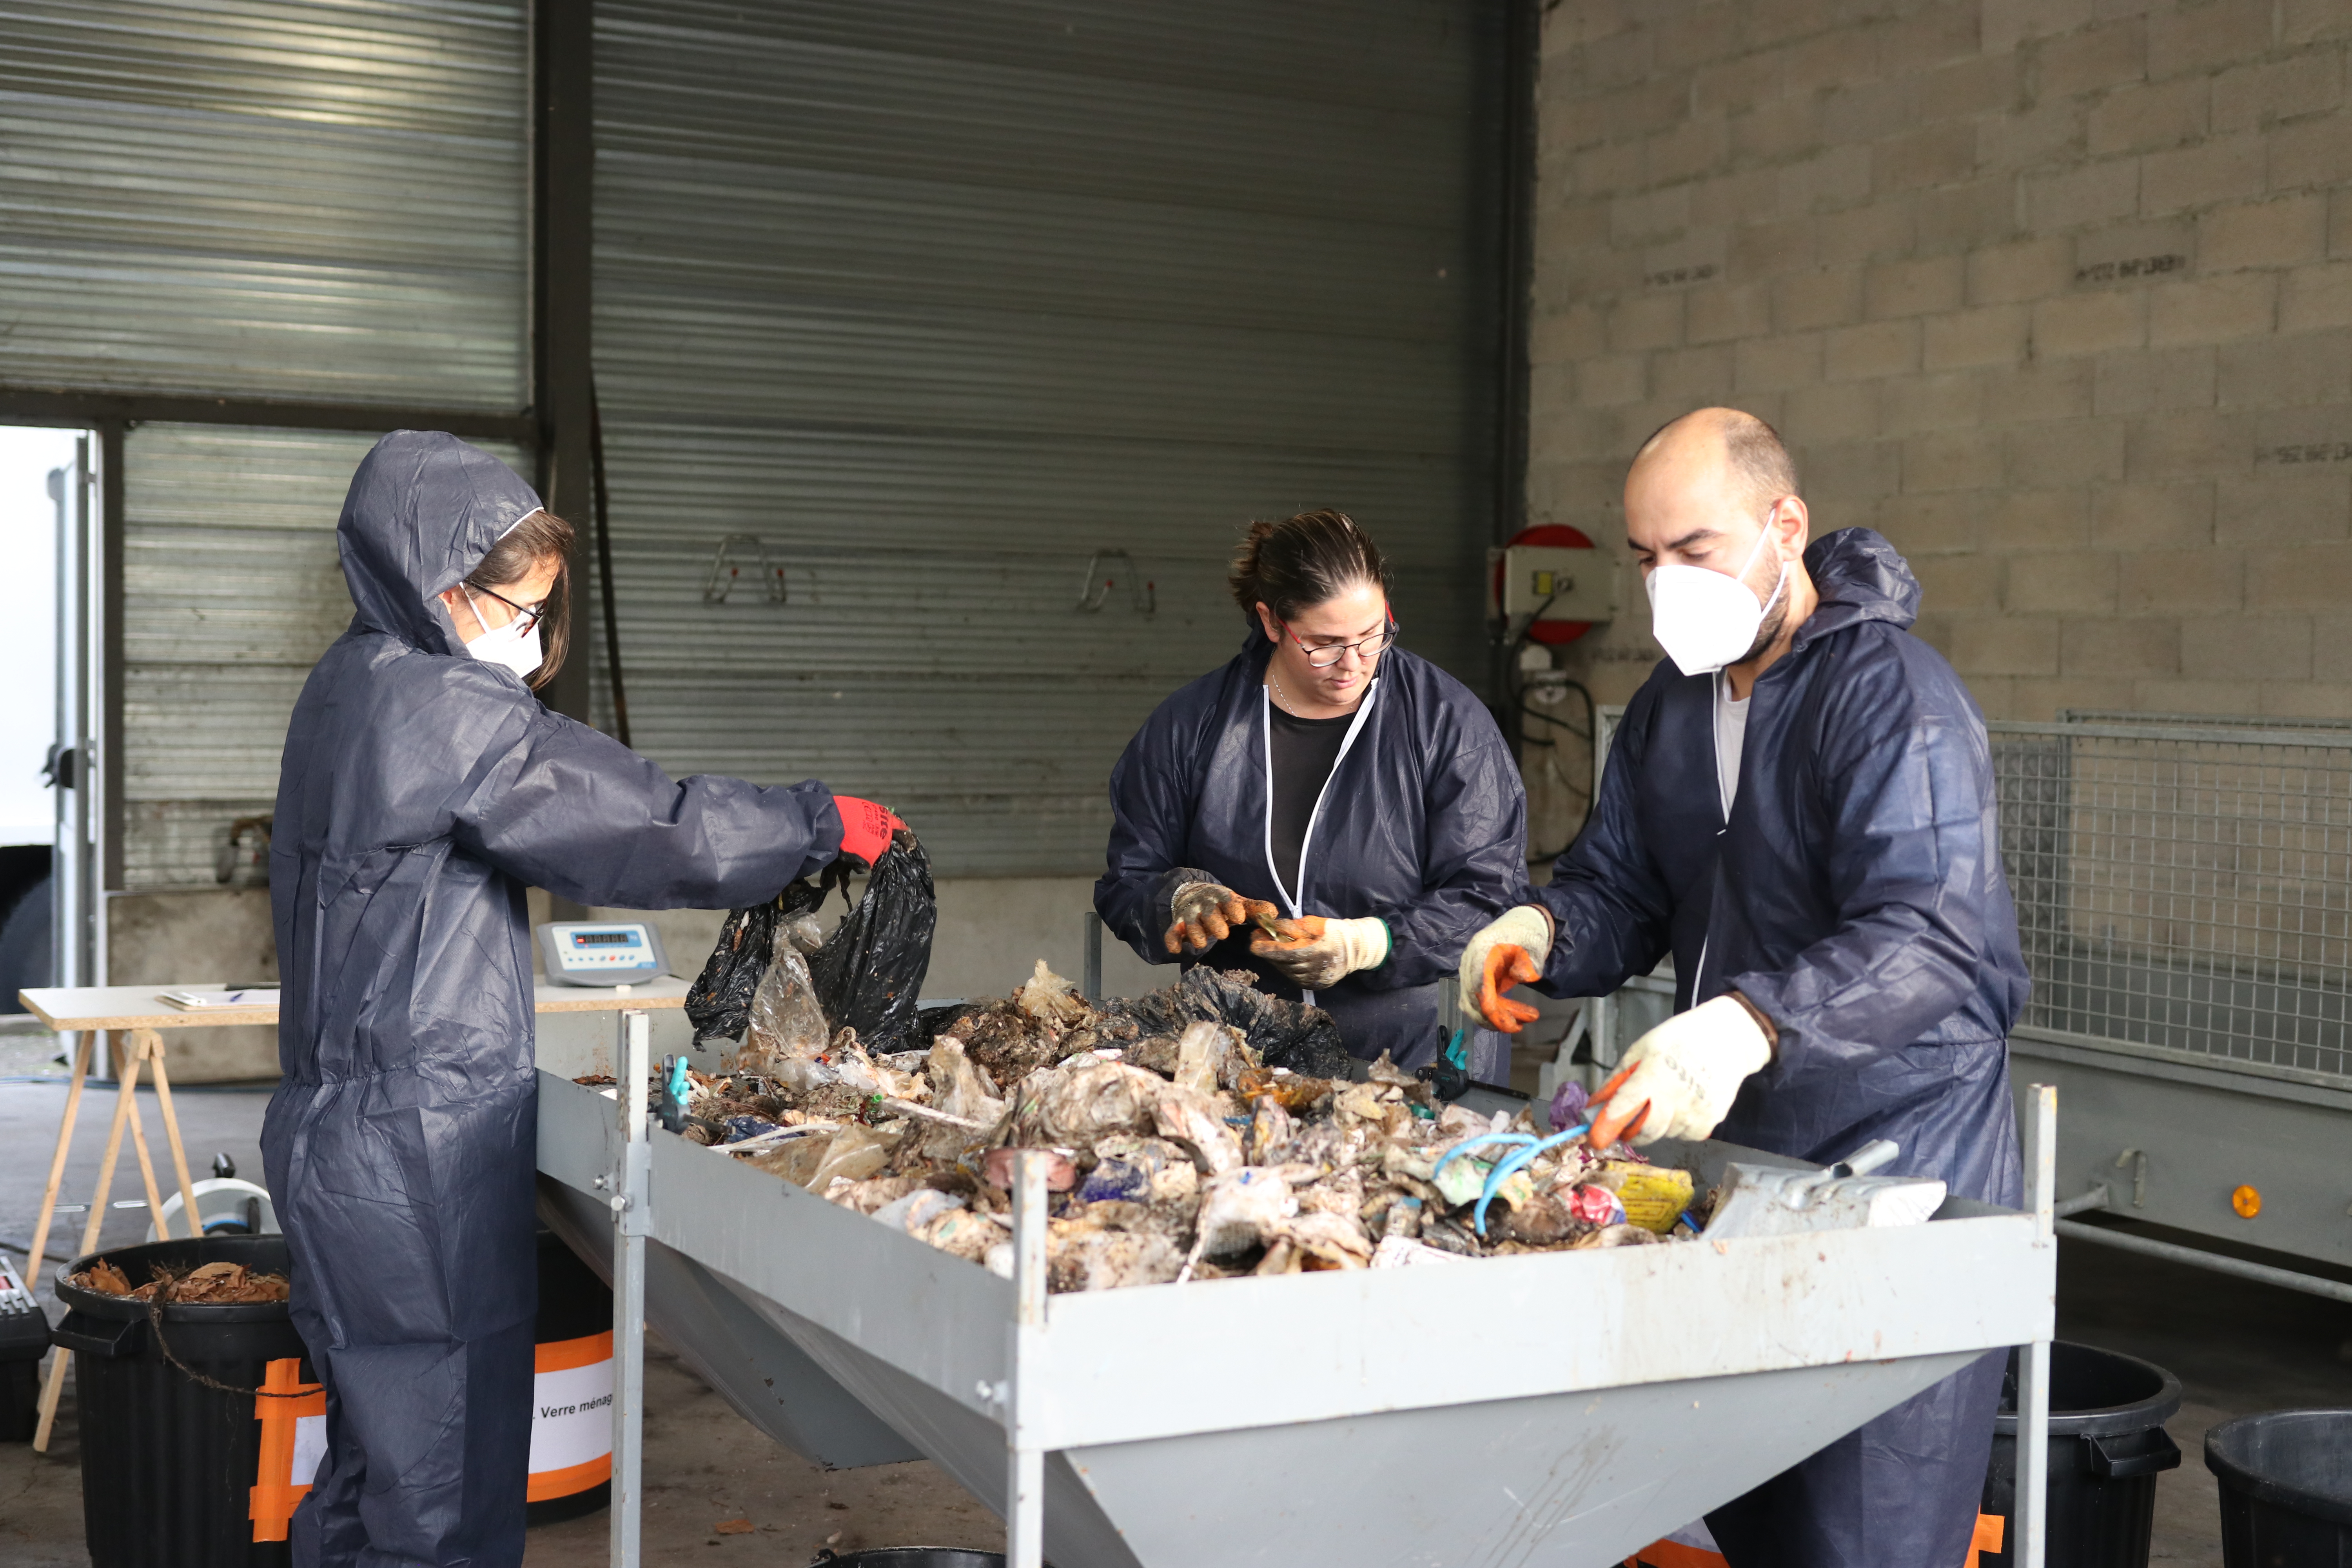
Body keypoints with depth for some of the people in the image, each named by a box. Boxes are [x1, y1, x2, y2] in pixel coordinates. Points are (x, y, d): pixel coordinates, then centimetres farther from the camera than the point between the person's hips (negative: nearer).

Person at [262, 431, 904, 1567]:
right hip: (418, 1150, -10)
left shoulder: (352, 686, 13)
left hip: (342, 1124, 10)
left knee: (372, 1457, 18)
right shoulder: (441, 708, -17)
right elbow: (644, 826, -15)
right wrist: (821, 824, -4)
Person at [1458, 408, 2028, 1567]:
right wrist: (1545, 932, -11)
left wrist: (1749, 1023, -45)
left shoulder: (1894, 699, -17)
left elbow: (1926, 939, -30)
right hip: (1735, 1146, 8)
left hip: (1900, 1149, -8)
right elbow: (1619, 891, 13)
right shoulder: (1670, 707, 11)